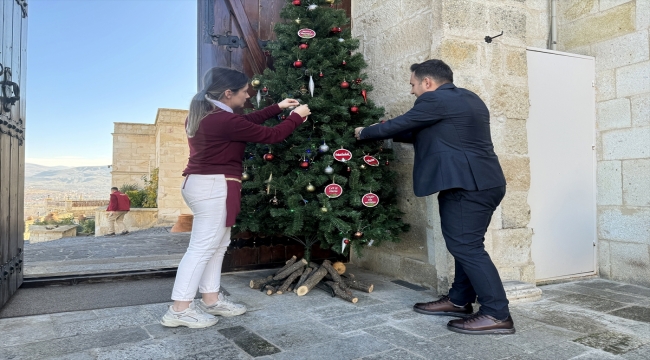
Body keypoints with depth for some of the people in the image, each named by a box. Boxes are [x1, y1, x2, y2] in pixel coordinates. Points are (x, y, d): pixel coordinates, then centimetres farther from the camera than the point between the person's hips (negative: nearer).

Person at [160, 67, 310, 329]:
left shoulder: (202, 115, 10)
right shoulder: (224, 121, -21)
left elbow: (245, 122, 19)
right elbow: (271, 136, -15)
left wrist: (277, 108, 21)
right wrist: (297, 117, 1)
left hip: (202, 184, 11)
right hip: (214, 187, -11)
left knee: (218, 244, 16)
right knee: (202, 247, -3)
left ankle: (211, 299, 25)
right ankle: (179, 310, 5)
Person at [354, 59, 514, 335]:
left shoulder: (435, 99, -9)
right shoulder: (468, 98, 21)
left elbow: (400, 124, -3)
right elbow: (430, 134, 26)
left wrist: (364, 133, 14)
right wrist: (392, 132, 23)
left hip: (468, 184, -11)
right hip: (482, 182, 11)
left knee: (466, 247, -7)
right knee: (465, 245, 15)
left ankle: (497, 315, -1)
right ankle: (459, 301, 25)